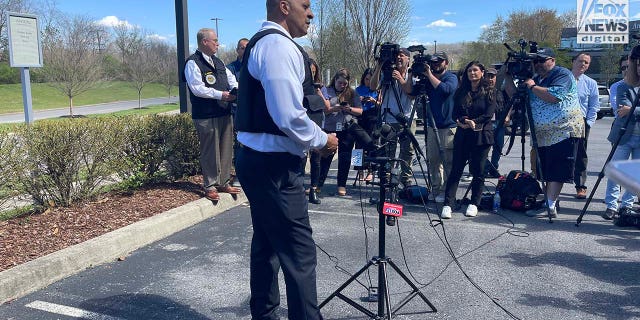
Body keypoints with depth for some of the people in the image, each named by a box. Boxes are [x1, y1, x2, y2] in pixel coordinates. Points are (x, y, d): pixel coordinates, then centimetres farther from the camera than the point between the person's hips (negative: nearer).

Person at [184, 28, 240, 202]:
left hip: (224, 113, 8)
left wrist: (235, 88, -8)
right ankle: (210, 186, 11)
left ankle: (224, 182, 25)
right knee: (210, 152, -1)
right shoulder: (193, 63, -8)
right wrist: (220, 95, -19)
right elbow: (197, 88, -17)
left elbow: (230, 78, 15)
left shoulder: (218, 62, 18)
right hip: (206, 116, -8)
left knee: (226, 149, 13)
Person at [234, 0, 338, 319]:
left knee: (267, 243, 18)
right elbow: (289, 117, -24)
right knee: (299, 250, -5)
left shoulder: (262, 43, 17)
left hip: (257, 159, 11)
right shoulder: (279, 45, -15)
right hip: (273, 165, -11)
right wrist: (321, 140, -8)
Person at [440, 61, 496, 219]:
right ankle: (448, 204, -4)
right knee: (456, 169, -3)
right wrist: (462, 122, -12)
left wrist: (474, 122, -18)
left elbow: (489, 114, -6)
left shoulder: (489, 91, 4)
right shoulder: (461, 92, 13)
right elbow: (455, 113, 8)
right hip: (462, 135, 2)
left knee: (478, 171, 2)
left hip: (481, 135, -2)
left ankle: (474, 204, 14)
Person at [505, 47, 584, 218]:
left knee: (556, 172, -9)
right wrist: (508, 77, 5)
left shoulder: (563, 74, -6)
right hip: (542, 134, 8)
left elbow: (554, 96, -23)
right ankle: (550, 204, 18)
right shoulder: (536, 79, 18)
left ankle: (550, 206, -10)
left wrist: (532, 87, -12)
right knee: (545, 171, 10)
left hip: (564, 132, -8)